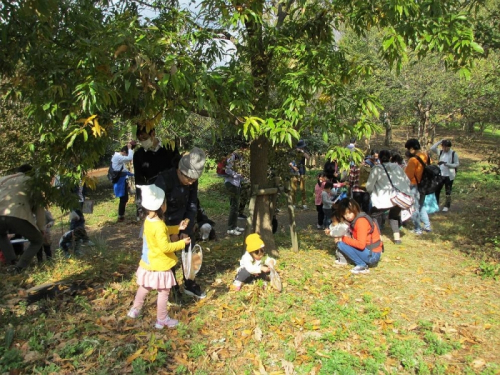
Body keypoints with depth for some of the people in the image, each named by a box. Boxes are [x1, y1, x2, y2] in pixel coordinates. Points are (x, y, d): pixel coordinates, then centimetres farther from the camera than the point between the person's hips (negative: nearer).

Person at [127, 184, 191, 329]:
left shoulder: (148, 220, -2)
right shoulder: (159, 226, -30)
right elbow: (165, 247, -28)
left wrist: (177, 228, 7)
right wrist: (182, 243, -18)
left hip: (148, 263, 9)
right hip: (159, 265, -9)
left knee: (144, 287, 28)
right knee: (163, 292, 8)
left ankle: (135, 310, 44)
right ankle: (162, 320, 20)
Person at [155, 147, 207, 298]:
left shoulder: (192, 182, -12)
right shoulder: (164, 180, -27)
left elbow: (192, 206, -4)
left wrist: (186, 230, -12)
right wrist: (169, 234, -20)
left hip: (184, 222, 5)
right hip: (166, 225, -5)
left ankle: (190, 285, 35)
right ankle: (173, 290, 26)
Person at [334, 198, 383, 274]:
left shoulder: (361, 221, -18)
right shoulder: (354, 219, 8)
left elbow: (361, 244, -24)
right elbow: (355, 240, 10)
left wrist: (344, 239, -16)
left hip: (372, 255, -9)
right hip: (368, 251, 9)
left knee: (341, 244, -15)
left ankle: (362, 265, -6)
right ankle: (363, 263, 8)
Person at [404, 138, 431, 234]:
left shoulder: (413, 159, -21)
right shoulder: (425, 156, 3)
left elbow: (408, 175, -19)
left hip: (414, 186, -8)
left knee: (414, 208, 4)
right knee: (421, 206, 22)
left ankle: (418, 229, 11)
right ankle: (427, 226, 26)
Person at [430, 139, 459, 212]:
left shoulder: (454, 154, -8)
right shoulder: (441, 152, 2)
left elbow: (457, 164, -8)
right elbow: (432, 148, -9)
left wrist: (447, 164, -22)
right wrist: (440, 141, -12)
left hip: (449, 176, -3)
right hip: (440, 175, 3)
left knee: (448, 192, 6)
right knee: (437, 190, 6)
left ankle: (446, 206, 16)